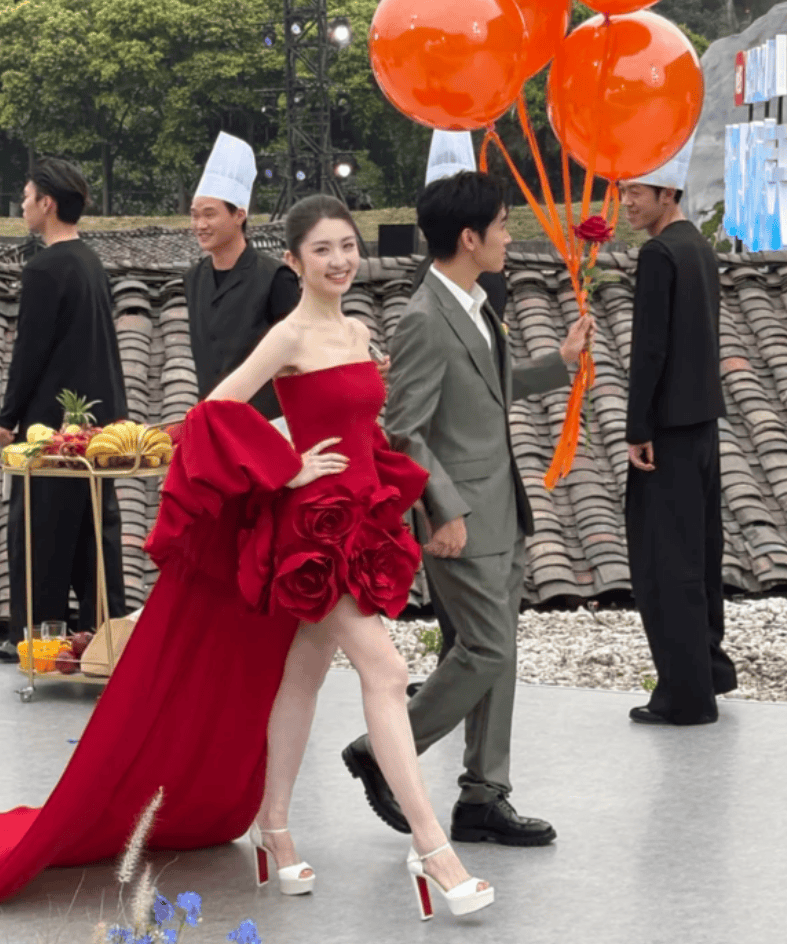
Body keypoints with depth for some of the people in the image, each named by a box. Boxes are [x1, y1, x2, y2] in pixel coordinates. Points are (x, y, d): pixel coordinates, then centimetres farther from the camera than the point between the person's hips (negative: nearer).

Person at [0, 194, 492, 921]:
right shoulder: (290, 337, -12)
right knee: (385, 672, -13)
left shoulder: (359, 333, 11)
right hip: (315, 527, -8)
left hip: (359, 520, 8)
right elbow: (214, 415, -19)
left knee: (301, 677, 15)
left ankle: (273, 827, 25)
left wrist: (386, 491, 9)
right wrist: (288, 472, -17)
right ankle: (431, 849, -13)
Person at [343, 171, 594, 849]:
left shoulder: (475, 307, 10)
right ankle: (383, 754, 8)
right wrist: (447, 512, -22)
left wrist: (561, 362, 19)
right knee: (486, 652, -7)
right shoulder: (426, 323, -19)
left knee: (496, 654, 11)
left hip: (502, 513, 9)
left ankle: (483, 799, 17)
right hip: (463, 522, -9)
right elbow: (403, 432, -21)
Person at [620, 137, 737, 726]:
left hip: (669, 423, -9)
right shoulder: (700, 248, 13)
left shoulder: (660, 254, -16)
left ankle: (686, 693, -4)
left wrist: (638, 431, -17)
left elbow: (650, 347, -19)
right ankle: (709, 664, 25)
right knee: (700, 548, 16)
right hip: (703, 416, 9)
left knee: (665, 556, -6)